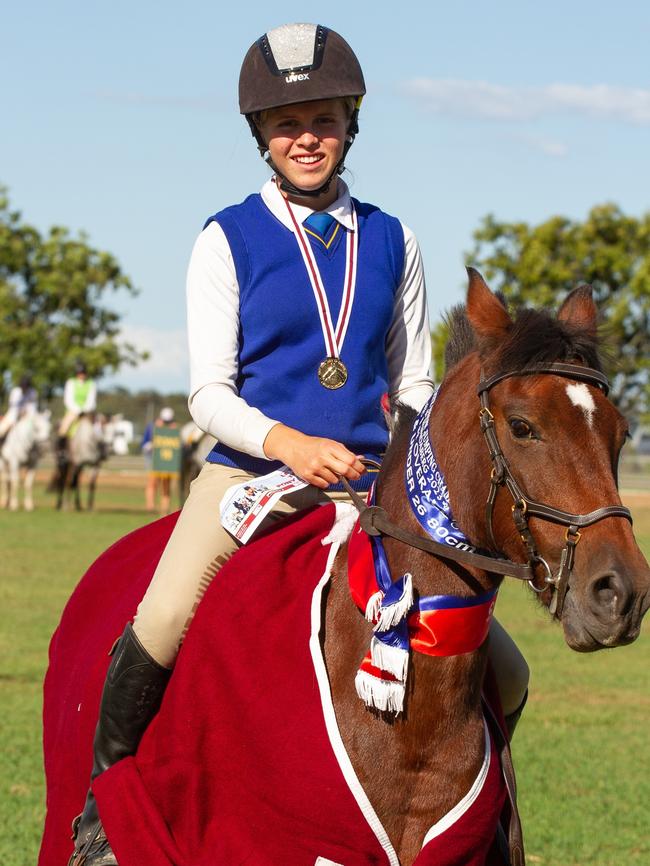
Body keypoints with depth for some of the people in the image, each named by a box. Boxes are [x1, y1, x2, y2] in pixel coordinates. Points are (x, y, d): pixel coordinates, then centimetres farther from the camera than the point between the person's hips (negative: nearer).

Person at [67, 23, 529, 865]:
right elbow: (209, 393, -2)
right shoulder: (228, 240, 2)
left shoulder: (390, 240, 10)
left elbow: (412, 382, 16)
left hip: (366, 480, 3)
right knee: (161, 622, -28)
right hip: (248, 466, -3)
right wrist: (286, 443, -21)